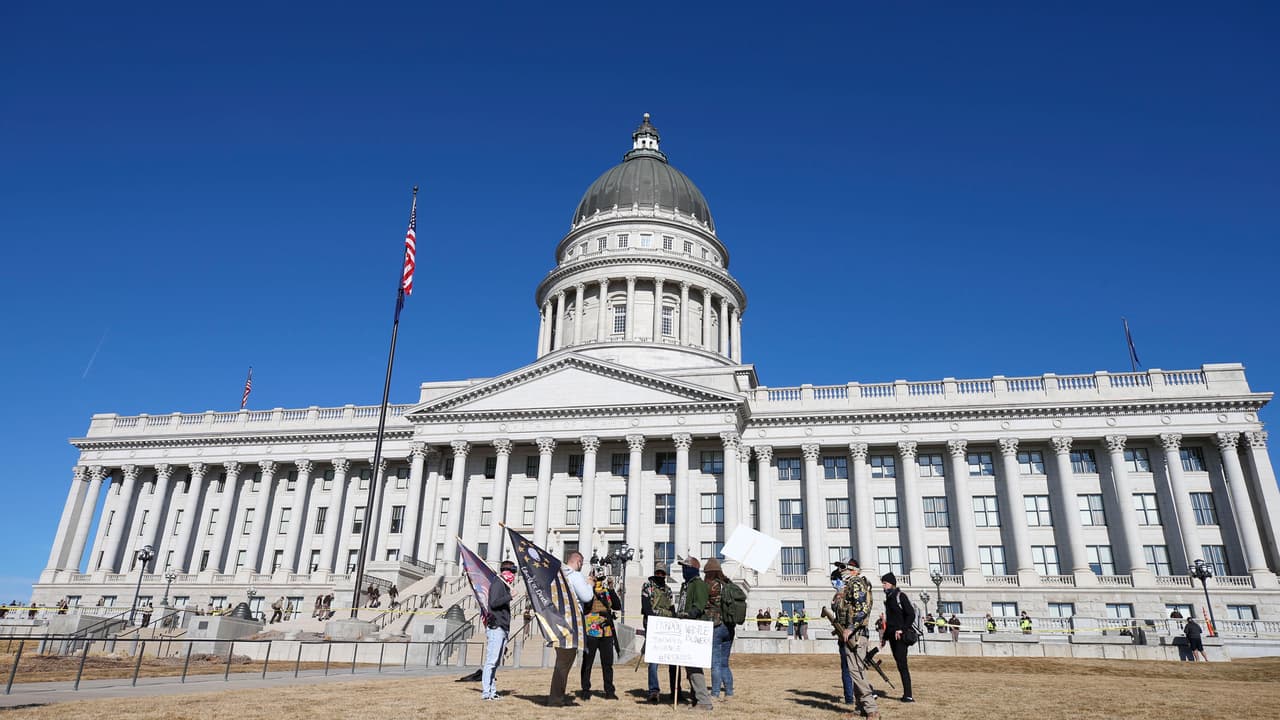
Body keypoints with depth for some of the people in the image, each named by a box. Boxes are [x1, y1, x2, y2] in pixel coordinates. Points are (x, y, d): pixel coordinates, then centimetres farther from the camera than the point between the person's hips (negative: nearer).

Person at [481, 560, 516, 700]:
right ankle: (486, 692, -9)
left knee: (496, 662, 9)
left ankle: (492, 691, 12)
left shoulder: (505, 586, 20)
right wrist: (510, 596, -20)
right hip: (495, 627, -9)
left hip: (503, 629, 9)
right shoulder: (497, 584, -6)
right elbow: (493, 603, -18)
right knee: (491, 661, -9)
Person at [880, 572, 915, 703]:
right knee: (899, 665, 7)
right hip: (892, 636, 8)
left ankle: (908, 695, -11)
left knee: (902, 665, -11)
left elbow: (911, 614, -14)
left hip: (901, 635, -8)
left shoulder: (900, 596, -6)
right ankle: (906, 694, 11)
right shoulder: (888, 599, 17)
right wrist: (884, 637, 20)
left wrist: (902, 629, -20)